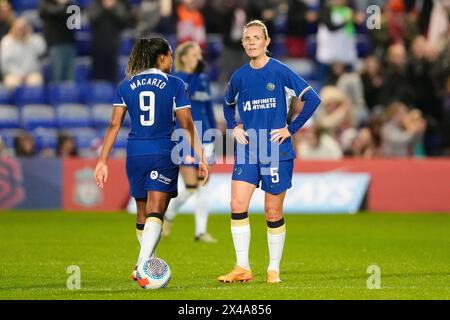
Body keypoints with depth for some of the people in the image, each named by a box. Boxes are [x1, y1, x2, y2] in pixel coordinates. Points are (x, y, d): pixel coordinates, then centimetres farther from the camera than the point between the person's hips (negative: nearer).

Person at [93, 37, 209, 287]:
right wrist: (201, 158, 2)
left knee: (142, 214, 17)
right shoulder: (174, 85, 0)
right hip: (164, 154, -3)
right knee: (155, 213, -8)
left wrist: (103, 161, 5)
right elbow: (187, 125, -2)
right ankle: (142, 266, -25)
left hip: (135, 154, 3)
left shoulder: (126, 86, 7)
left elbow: (114, 125, 3)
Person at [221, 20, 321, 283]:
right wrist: (234, 127, 9)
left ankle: (274, 269, 14)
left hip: (277, 152, -3)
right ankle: (242, 268, -3)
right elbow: (228, 104, 26)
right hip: (246, 152, 3)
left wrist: (291, 129, -8)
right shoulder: (239, 76, 7)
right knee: (238, 206, -10)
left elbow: (313, 99, -6)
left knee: (273, 213, 2)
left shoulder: (280, 72, -6)